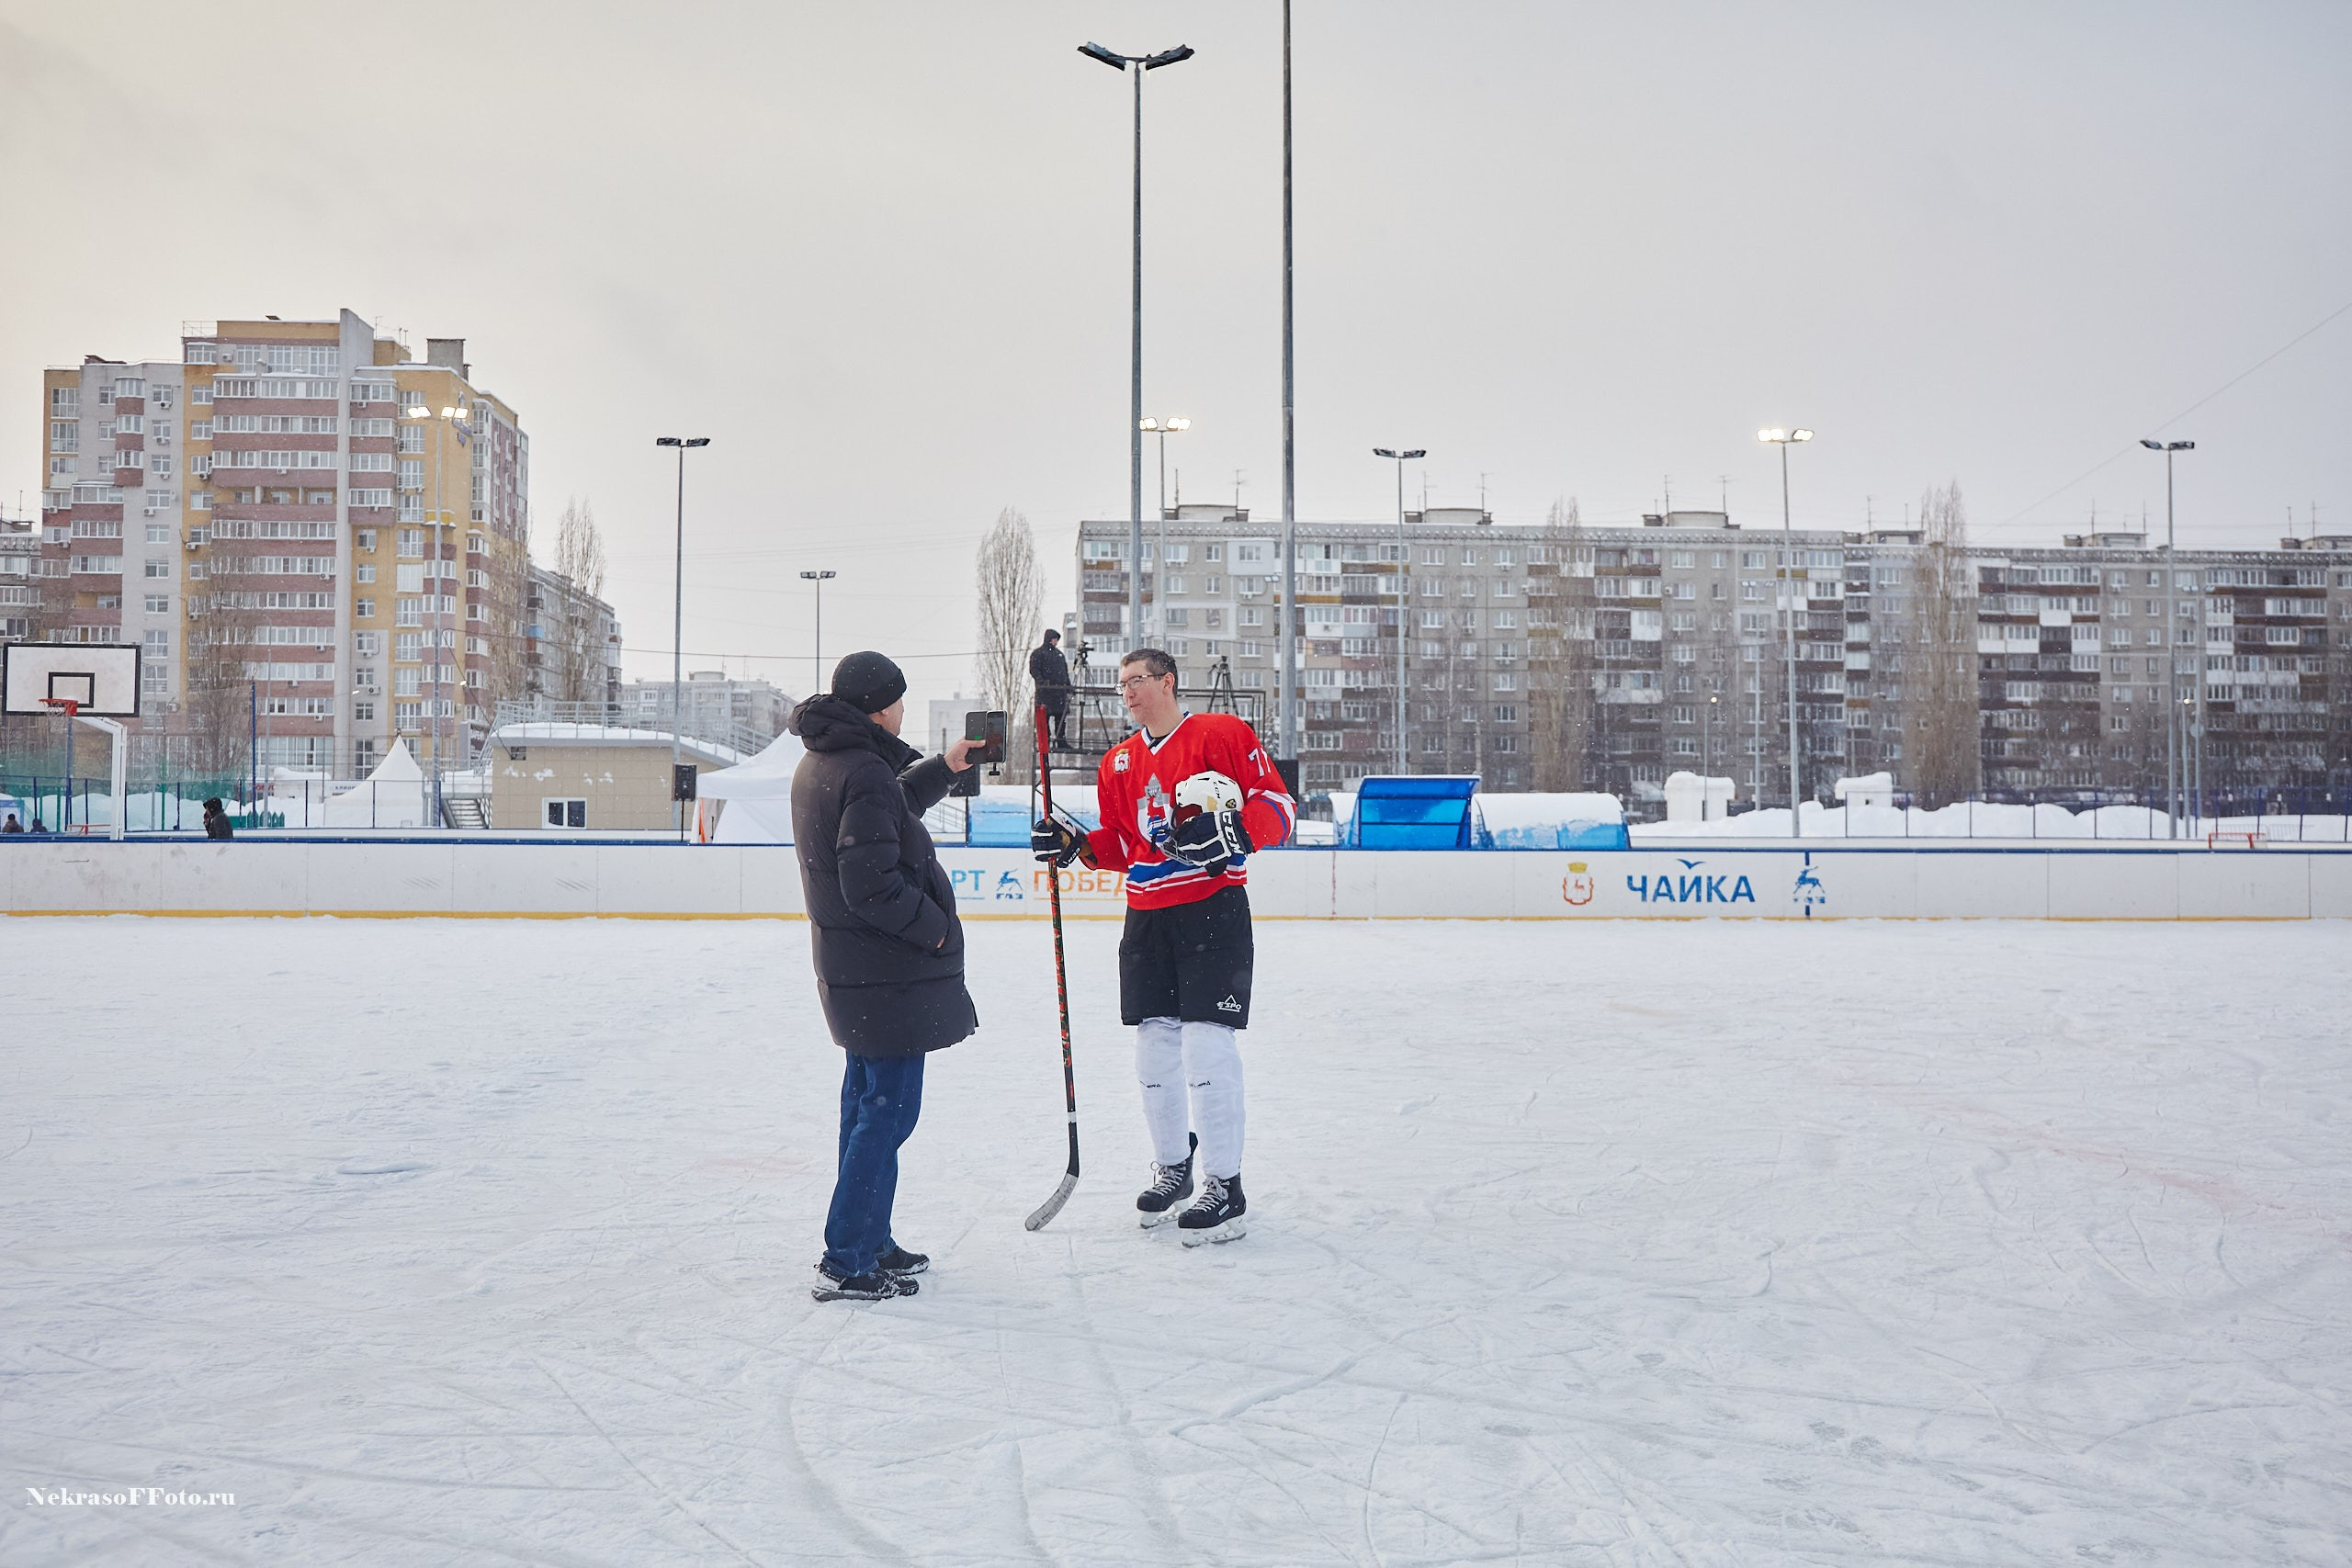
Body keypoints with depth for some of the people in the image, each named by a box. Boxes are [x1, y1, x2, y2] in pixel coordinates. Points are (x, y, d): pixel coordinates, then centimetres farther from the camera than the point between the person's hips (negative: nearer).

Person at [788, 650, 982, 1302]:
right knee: (888, 1109, -4)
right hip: (888, 973, -10)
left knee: (868, 1102, 18)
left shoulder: (820, 765, 11)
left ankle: (870, 1242, 28)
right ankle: (845, 1265, -1)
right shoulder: (864, 773, -21)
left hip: (852, 967, 10)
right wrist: (935, 927, -14)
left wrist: (941, 768, 27)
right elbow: (872, 885, -26)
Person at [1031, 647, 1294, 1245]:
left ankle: (1224, 1185, -2)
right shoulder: (1118, 762, 16)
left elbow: (1277, 803, -9)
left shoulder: (1221, 734, -4)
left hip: (1214, 909, -6)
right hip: (1147, 919, 7)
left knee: (1207, 1045, -11)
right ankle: (1172, 1167, 27)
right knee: (1154, 1049, 9)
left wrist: (1233, 830, -25)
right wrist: (1076, 845, 1)